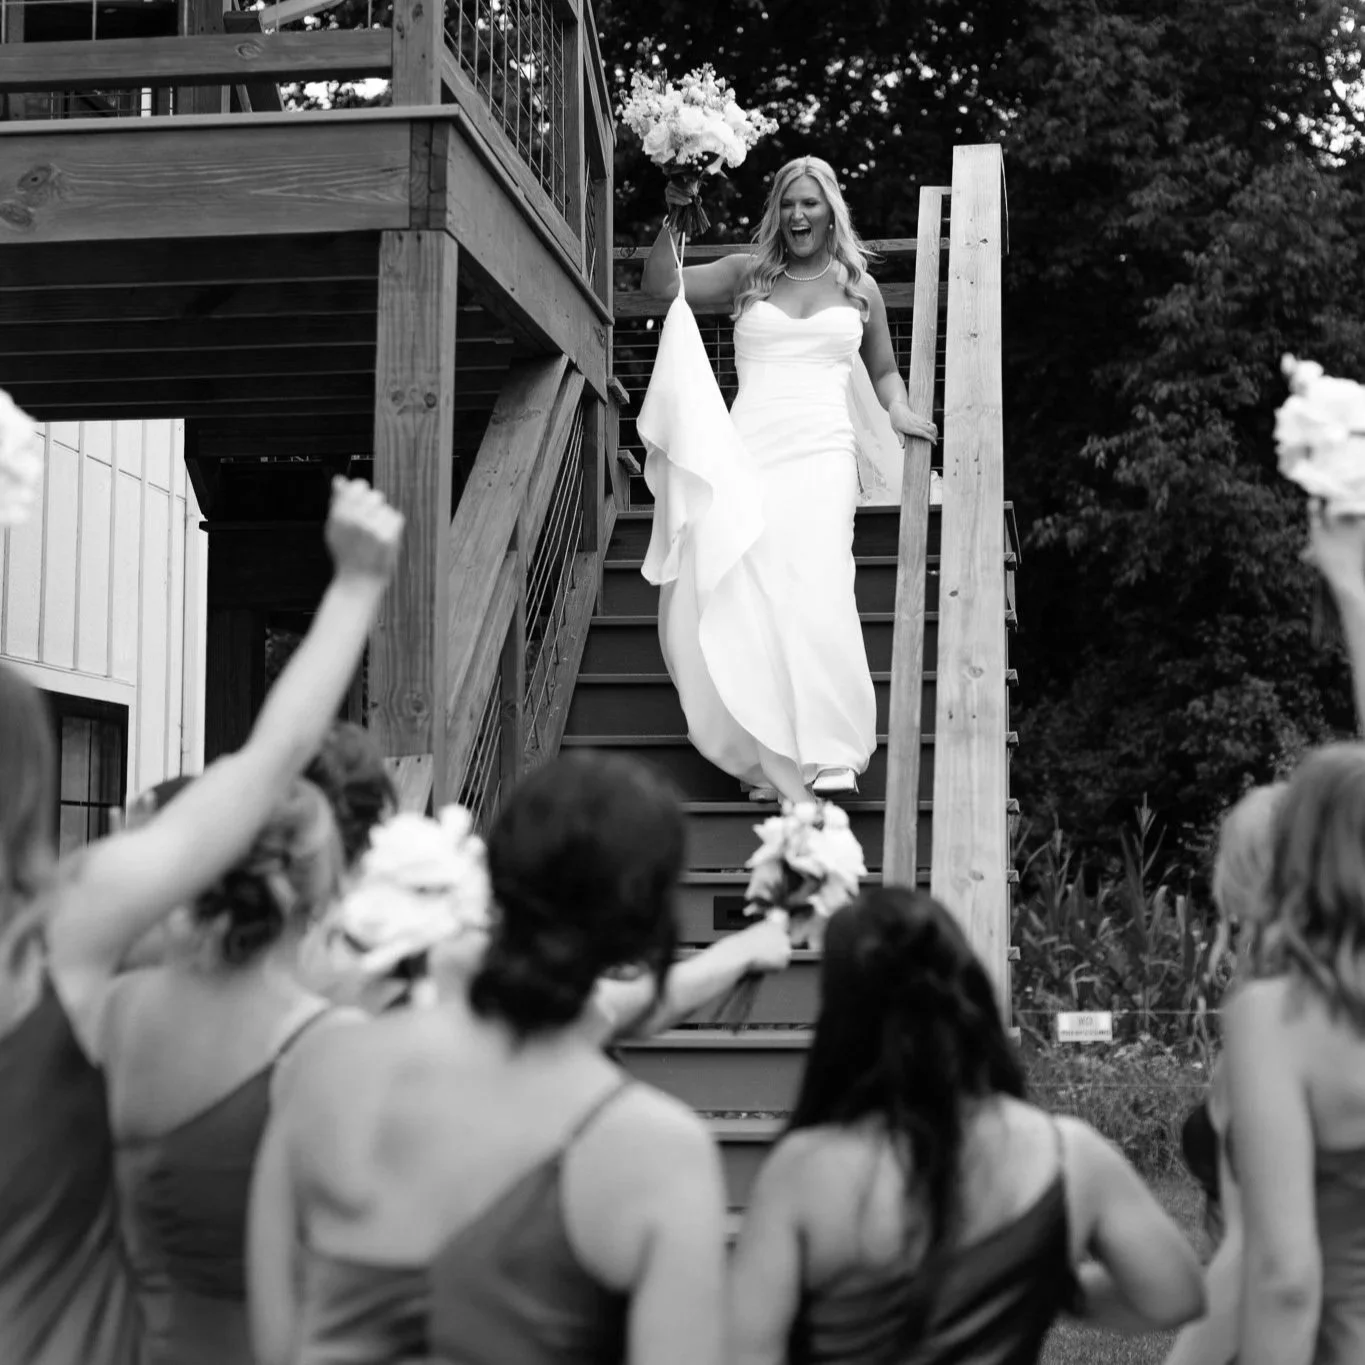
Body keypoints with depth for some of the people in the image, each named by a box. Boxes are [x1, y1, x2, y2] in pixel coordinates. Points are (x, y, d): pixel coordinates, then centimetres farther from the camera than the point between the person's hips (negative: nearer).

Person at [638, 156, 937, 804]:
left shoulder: (858, 287, 19)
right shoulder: (747, 273, 16)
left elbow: (883, 369, 31)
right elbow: (663, 285, 7)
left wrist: (898, 410, 11)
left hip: (821, 454, -1)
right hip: (746, 452, 1)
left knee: (813, 586, -24)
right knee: (736, 590, -19)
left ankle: (829, 756, -29)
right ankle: (767, 753, -16)